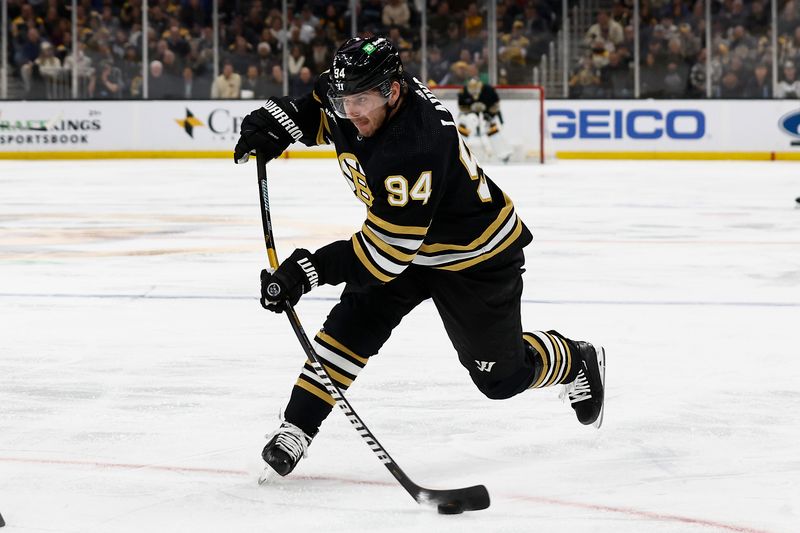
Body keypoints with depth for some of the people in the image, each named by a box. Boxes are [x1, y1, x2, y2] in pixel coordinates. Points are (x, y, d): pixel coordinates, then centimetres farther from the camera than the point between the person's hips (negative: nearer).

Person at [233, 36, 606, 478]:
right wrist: (277, 121, -11)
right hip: (405, 238, 7)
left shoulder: (412, 153, -42)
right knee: (354, 322, -12)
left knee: (501, 375, 10)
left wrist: (310, 271, -40)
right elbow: (317, 110, 9)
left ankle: (579, 363, 39)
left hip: (475, 257, -7)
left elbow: (385, 252, -37)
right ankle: (296, 427, -9)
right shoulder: (357, 92, -18)